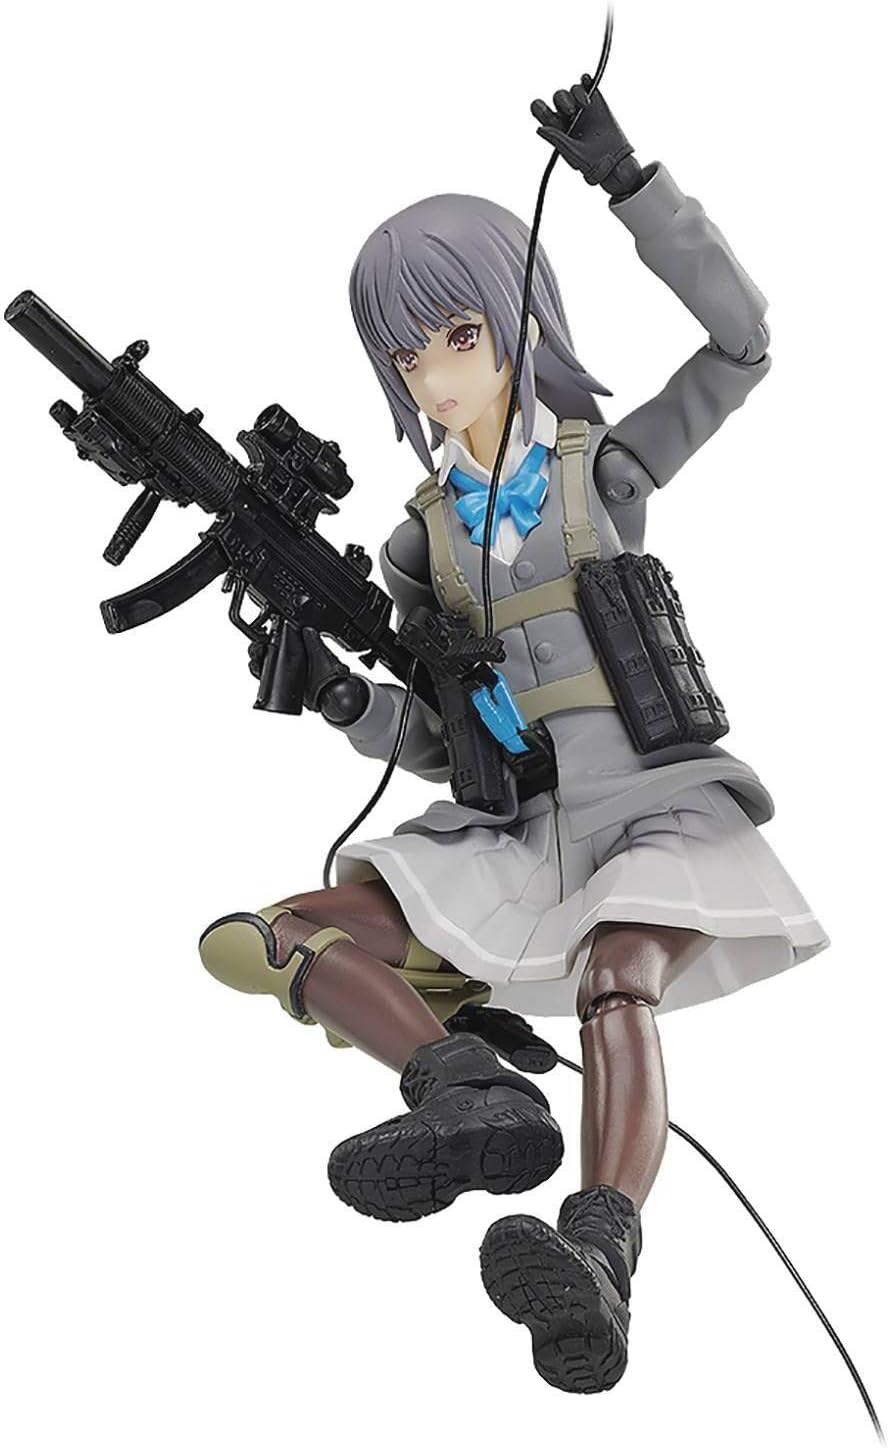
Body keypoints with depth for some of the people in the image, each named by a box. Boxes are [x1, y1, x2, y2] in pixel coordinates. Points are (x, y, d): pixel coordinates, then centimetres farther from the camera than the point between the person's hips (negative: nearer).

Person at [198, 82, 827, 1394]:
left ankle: (598, 1264, -56)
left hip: (658, 814, -4)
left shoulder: (609, 466, 8)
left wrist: (627, 178, -11)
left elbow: (742, 338, -5)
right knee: (263, 938, -15)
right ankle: (477, 1098, -35)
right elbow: (444, 745, 13)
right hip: (518, 840, 4)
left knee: (614, 982, -37)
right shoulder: (421, 541, 14)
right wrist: (348, 704, -8)